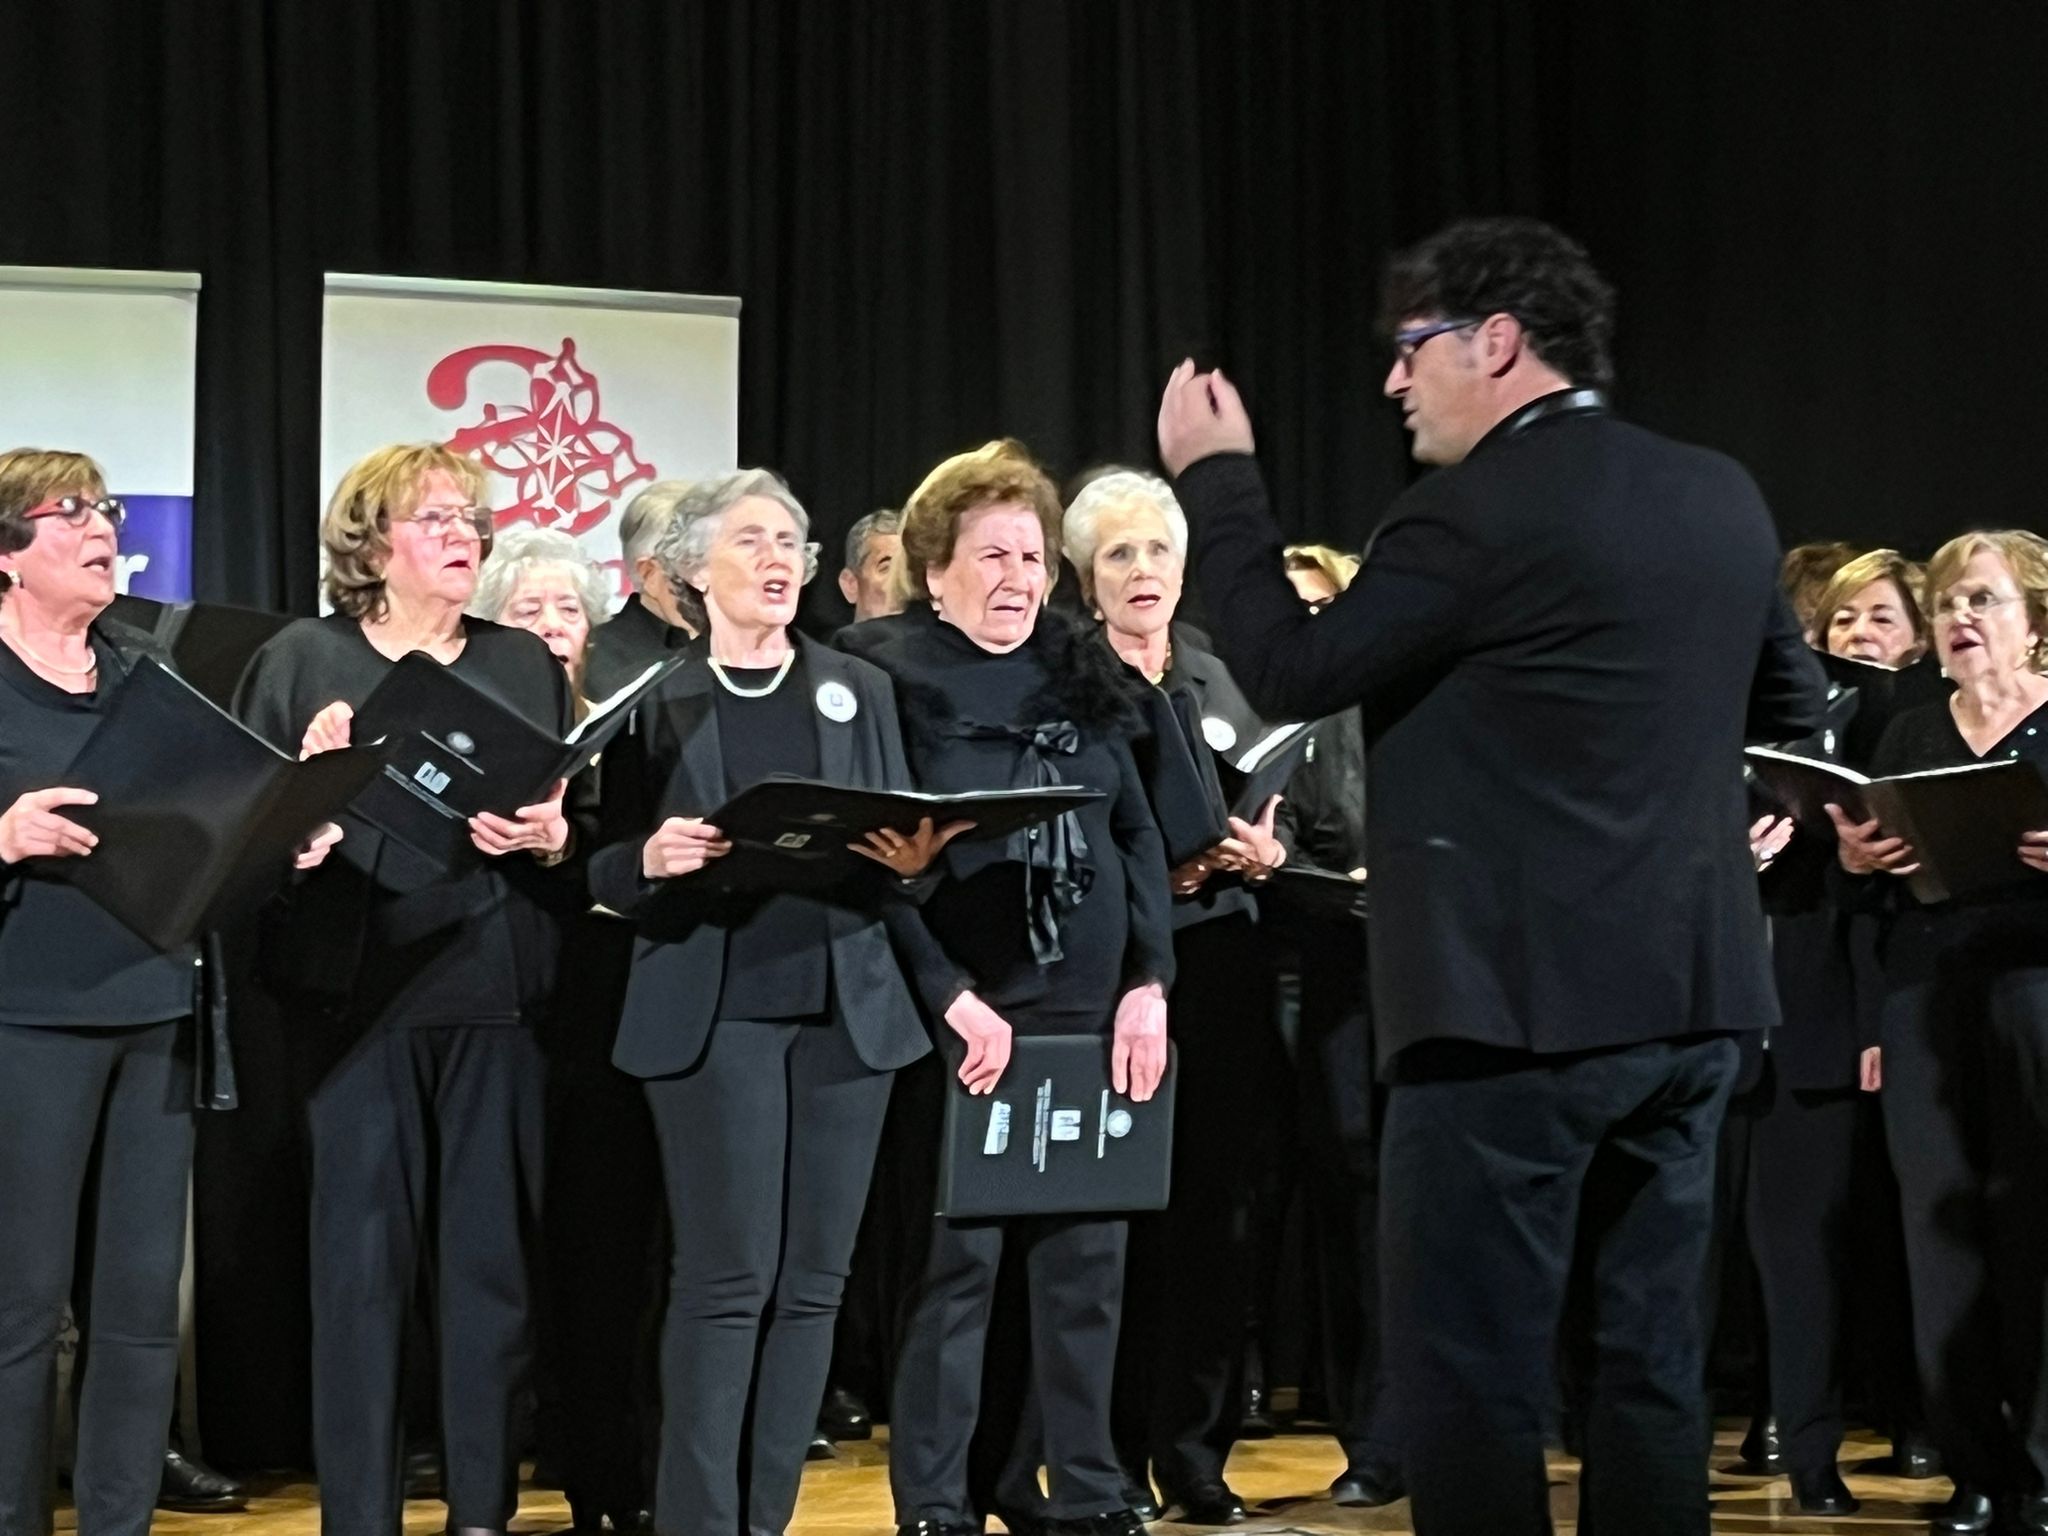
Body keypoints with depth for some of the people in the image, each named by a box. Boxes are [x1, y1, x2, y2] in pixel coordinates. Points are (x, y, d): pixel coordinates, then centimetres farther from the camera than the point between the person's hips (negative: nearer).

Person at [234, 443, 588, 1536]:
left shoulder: (529, 669, 13)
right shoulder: (302, 662, 4)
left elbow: (585, 828, 12)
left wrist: (553, 837, -10)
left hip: (495, 991, 3)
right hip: (357, 987, -2)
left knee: (491, 1251, 5)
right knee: (360, 1252, -1)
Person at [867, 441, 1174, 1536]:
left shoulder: (1082, 680, 12)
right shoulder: (895, 686, -2)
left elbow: (1139, 837, 12)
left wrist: (1148, 984, 0)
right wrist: (952, 999, -16)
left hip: (1094, 1010, 5)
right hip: (965, 1016, -5)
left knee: (1087, 1254, 8)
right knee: (959, 1257, -3)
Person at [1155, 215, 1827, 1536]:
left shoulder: (1483, 510, -13)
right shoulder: (1723, 497, 10)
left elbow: (1290, 669, -11)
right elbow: (1792, 708, 21)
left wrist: (1216, 476, -1)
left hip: (1522, 999, -8)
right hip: (1693, 990, 8)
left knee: (1474, 1369, -3)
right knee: (1651, 1356, 11)